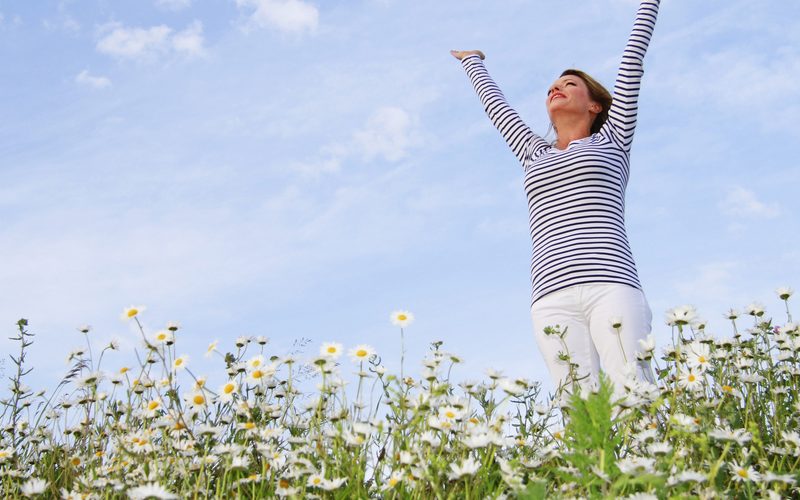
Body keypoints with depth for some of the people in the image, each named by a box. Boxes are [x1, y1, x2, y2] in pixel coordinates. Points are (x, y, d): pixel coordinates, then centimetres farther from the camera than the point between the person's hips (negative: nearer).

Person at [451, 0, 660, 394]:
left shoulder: (612, 140, 22)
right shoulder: (535, 155, 30)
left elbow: (633, 56, 27)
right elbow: (494, 104, 46)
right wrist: (473, 62, 61)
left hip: (612, 287, -2)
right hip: (553, 300, 3)